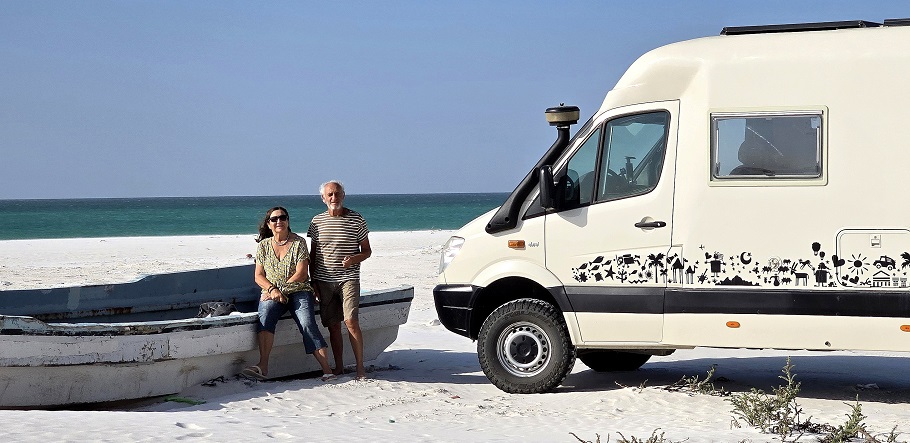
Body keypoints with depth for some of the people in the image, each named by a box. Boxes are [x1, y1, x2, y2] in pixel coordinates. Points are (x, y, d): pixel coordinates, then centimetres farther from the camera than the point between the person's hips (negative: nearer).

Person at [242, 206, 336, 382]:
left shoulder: (298, 242, 2)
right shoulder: (264, 245, 12)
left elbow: (302, 274, -6)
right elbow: (259, 276, 9)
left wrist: (282, 288, -14)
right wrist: (272, 289, -11)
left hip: (299, 291, -2)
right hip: (272, 294, 2)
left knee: (307, 324, -26)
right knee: (265, 316, -30)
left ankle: (327, 370, -33)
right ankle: (263, 366, -42)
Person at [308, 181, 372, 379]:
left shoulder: (356, 220, 1)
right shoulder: (317, 221, 8)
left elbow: (367, 250, 7)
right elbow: (313, 254, 14)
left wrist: (354, 259, -14)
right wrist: (313, 281, 9)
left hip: (348, 278, -3)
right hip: (324, 281, 3)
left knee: (351, 321, -14)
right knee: (333, 326, 4)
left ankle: (360, 367, -6)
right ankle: (338, 368, 12)